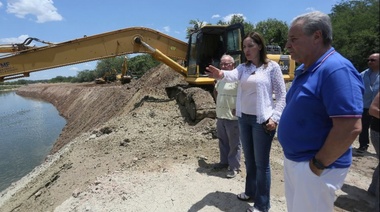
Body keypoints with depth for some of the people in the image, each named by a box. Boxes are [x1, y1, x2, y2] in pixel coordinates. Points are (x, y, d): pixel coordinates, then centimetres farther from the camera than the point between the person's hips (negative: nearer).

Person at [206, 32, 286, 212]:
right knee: (249, 159, 18)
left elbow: (282, 95, -5)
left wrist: (274, 118, -13)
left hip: (262, 120, -5)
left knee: (261, 163, 3)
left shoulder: (272, 67, -6)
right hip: (244, 118, 6)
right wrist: (220, 75, -38)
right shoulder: (243, 67, 7)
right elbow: (233, 76, -16)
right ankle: (250, 192, 38)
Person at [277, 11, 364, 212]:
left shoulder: (336, 69, -22)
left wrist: (318, 165, -18)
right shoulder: (304, 69, 7)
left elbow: (350, 128, -27)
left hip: (311, 167, -9)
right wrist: (291, 157, 14)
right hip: (293, 160, 9)